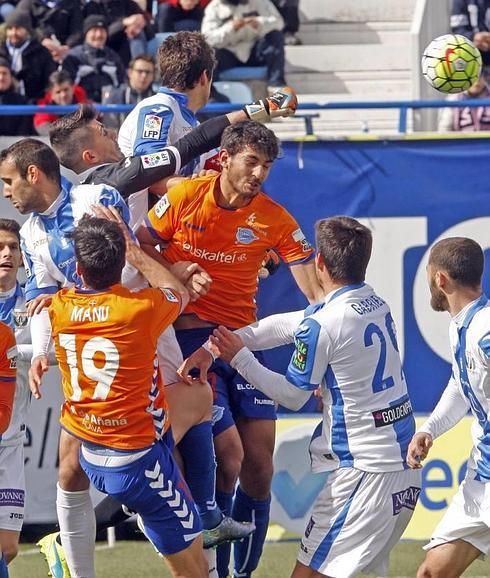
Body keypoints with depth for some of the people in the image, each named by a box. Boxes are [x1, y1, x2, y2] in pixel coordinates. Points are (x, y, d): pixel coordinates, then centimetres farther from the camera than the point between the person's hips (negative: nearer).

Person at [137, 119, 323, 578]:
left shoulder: (274, 219, -1)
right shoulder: (184, 197, -5)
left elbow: (315, 288, -5)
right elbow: (139, 247, 5)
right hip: (189, 337, -3)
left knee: (259, 468, -1)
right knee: (228, 456, -15)